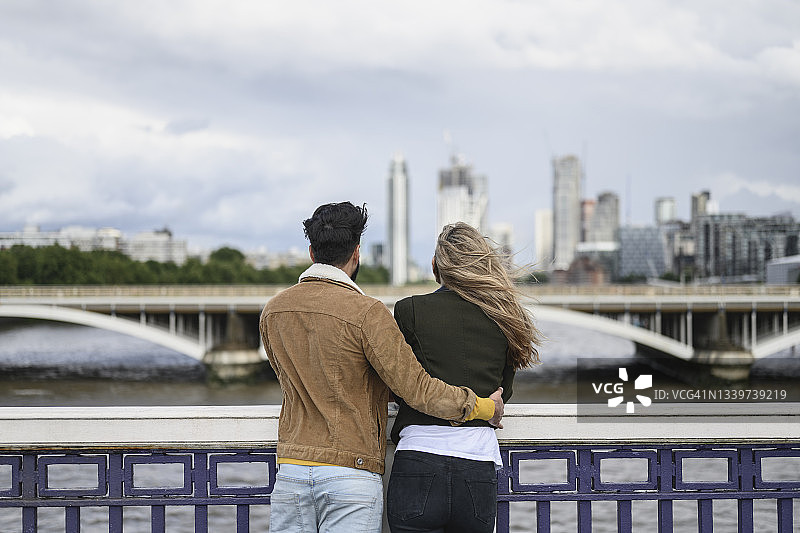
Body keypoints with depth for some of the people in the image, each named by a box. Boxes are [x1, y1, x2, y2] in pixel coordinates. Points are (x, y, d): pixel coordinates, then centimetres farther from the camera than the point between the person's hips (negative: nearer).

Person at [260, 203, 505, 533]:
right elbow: (417, 390, -11)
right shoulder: (366, 313, -11)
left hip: (290, 470, 5)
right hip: (353, 472, -5)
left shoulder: (272, 311, 8)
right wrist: (485, 407, 3)